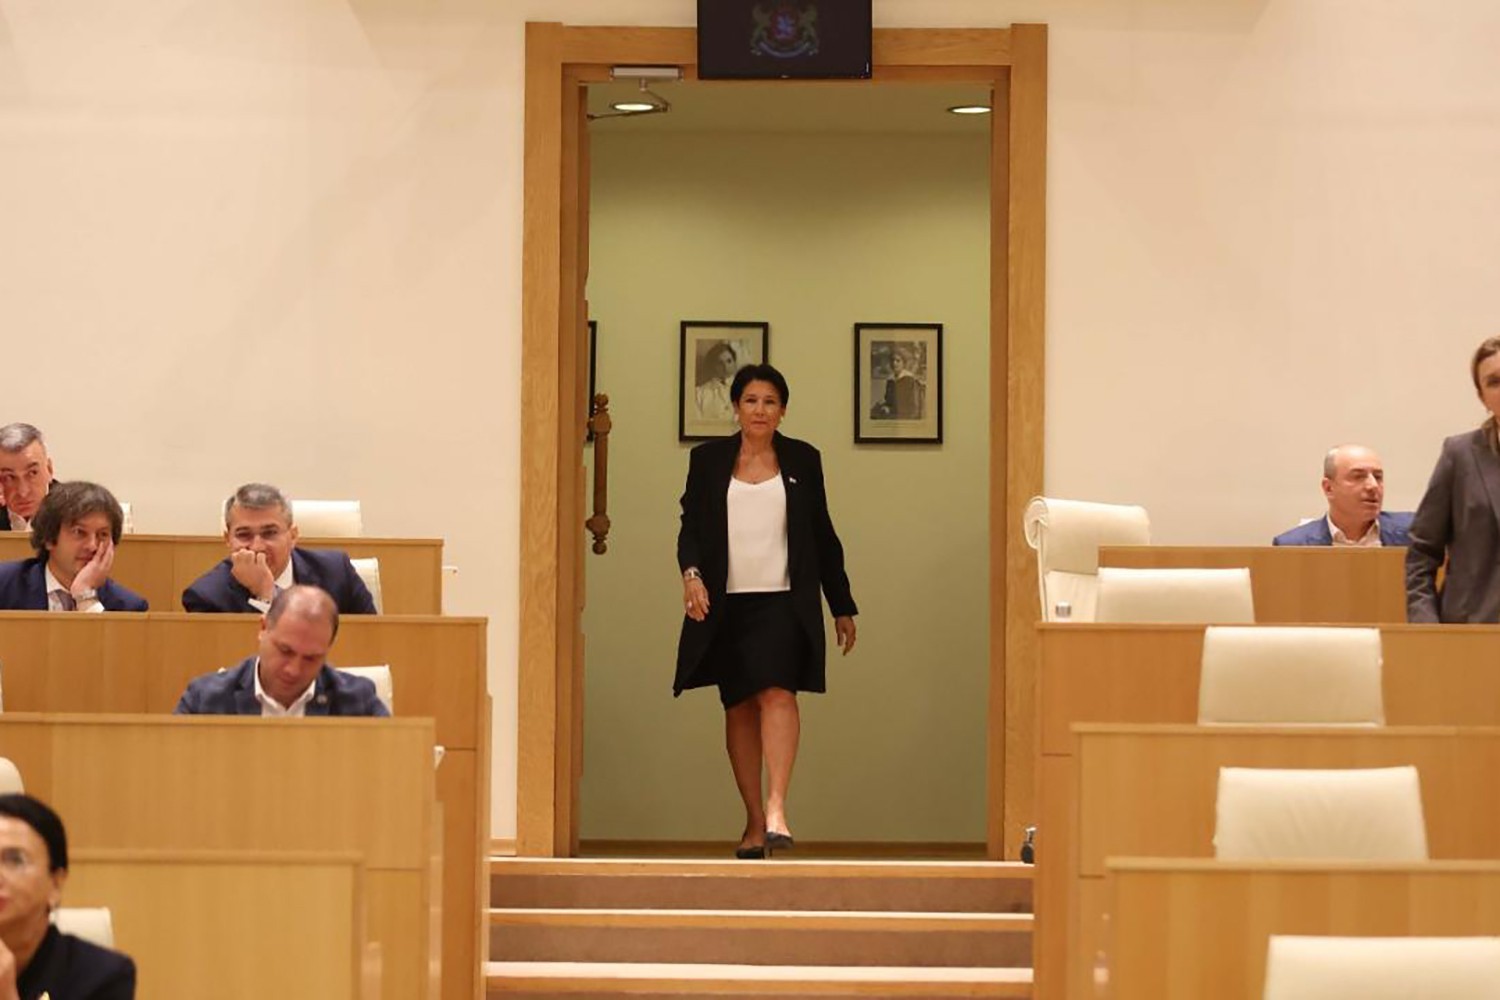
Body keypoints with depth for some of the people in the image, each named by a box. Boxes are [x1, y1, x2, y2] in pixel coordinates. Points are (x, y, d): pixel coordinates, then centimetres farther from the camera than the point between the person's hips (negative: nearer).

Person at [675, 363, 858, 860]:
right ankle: (754, 820, 12)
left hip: (784, 600, -2)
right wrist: (691, 573, -16)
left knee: (778, 692, -20)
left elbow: (823, 535, 13)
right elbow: (691, 525, 5)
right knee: (739, 707, 5)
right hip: (726, 604, 2)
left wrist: (842, 607, 15)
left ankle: (777, 807, -29)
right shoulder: (708, 460, 8)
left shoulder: (802, 460, 8)